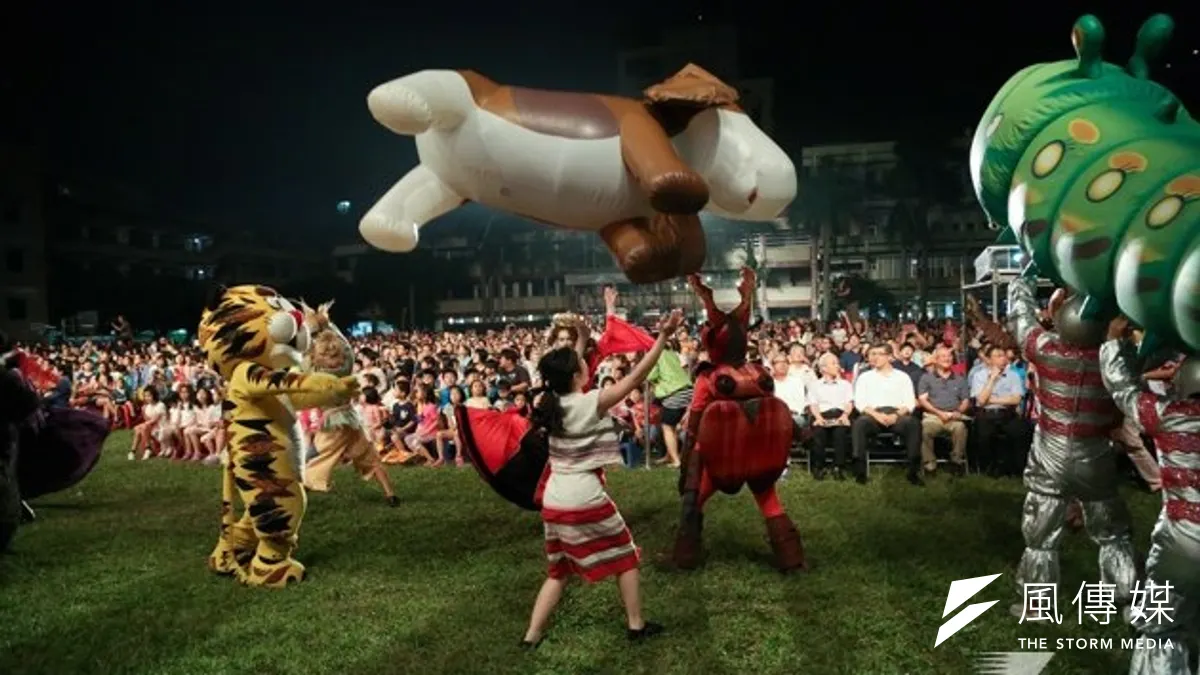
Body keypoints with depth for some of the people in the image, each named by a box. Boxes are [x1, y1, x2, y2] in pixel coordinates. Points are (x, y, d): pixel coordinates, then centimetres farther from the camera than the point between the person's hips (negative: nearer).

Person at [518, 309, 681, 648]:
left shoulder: (552, 402, 3)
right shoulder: (591, 402, -13)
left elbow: (569, 369, 23)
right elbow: (636, 377, -15)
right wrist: (664, 336, -15)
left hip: (555, 500, 6)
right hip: (586, 499, -6)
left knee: (559, 569, 20)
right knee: (625, 556, 16)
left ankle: (532, 635, 16)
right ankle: (636, 625, 23)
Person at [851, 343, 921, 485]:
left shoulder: (903, 377, 17)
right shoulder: (864, 377, 17)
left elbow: (910, 402, 7)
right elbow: (860, 402, 6)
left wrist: (896, 415, -14)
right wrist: (876, 414, -14)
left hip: (897, 414, 0)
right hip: (873, 414, 0)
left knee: (913, 423, -33)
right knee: (859, 424, -34)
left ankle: (913, 471, -27)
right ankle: (860, 471, -32)